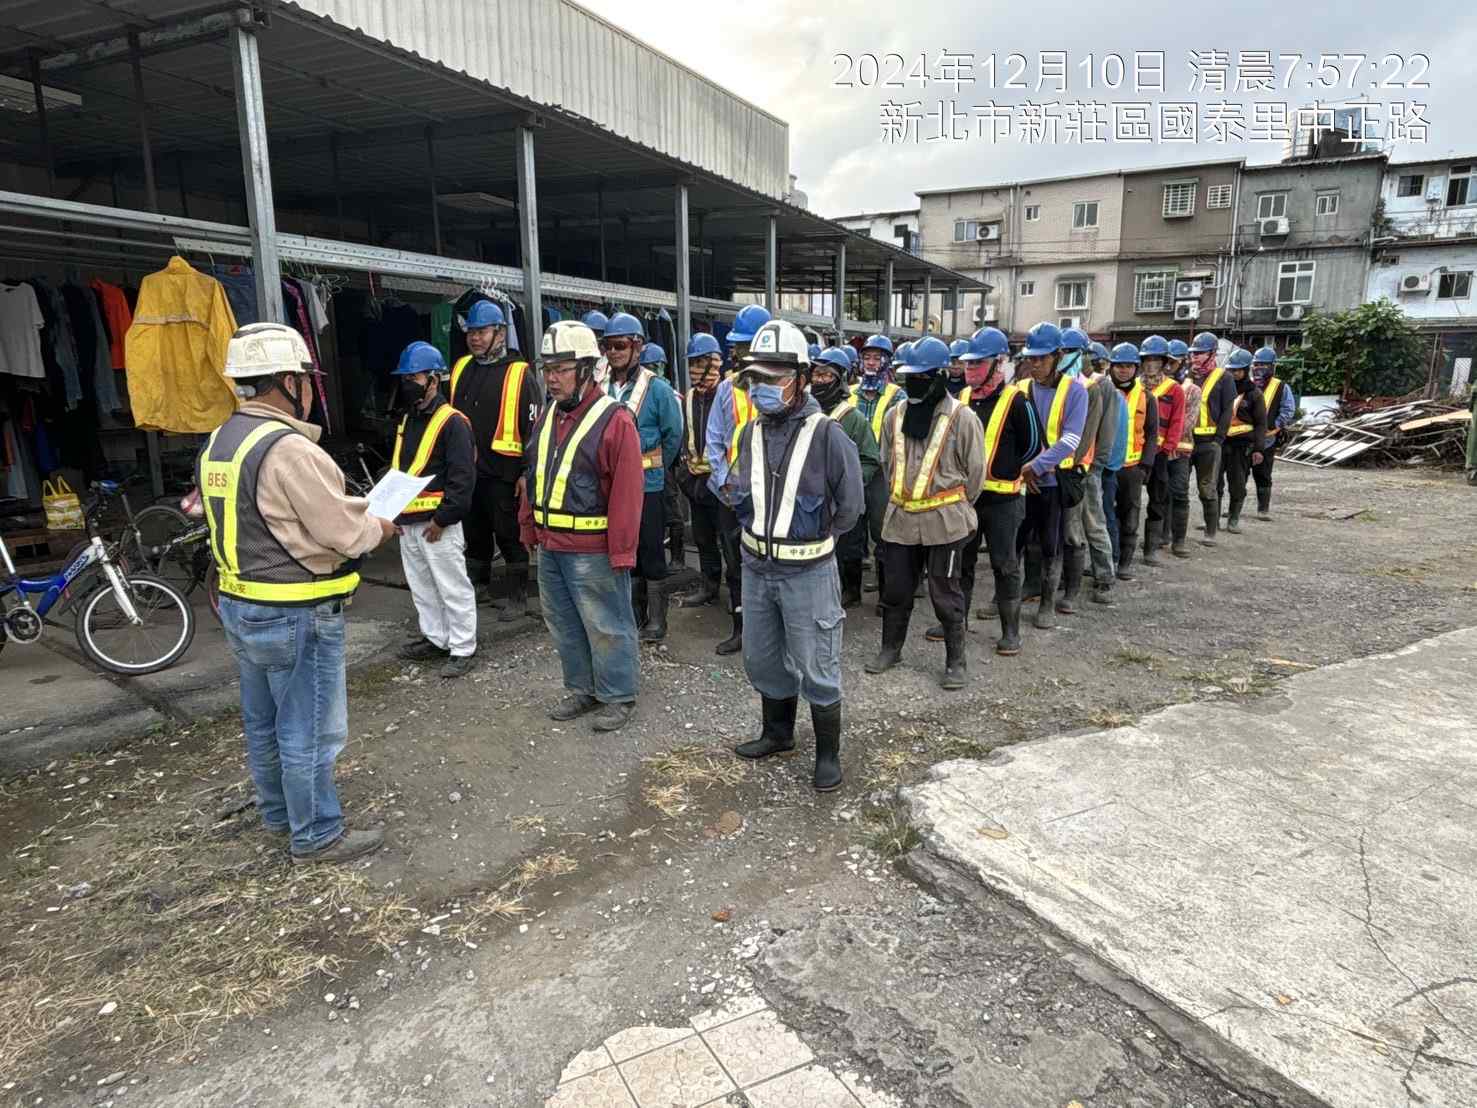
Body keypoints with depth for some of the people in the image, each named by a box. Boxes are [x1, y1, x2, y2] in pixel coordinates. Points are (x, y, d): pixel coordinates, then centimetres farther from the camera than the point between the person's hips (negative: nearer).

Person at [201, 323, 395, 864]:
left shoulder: (219, 443, 7)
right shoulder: (289, 448, -23)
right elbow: (344, 534, -21)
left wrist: (355, 511, 10)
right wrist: (380, 526, 0)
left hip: (241, 604, 10)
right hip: (296, 616, -10)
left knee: (263, 723, 21)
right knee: (310, 731, 4)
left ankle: (279, 812, 39)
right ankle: (317, 835, 17)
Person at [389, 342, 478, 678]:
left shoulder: (452, 422, -13)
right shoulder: (407, 420, 15)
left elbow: (463, 478, -18)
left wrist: (442, 518, -18)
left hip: (437, 524, -9)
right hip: (406, 522, 9)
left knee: (453, 588, 0)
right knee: (421, 587, 19)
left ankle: (462, 648, 10)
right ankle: (435, 638, 33)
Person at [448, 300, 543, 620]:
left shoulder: (519, 373, -9)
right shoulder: (461, 368, 10)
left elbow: (533, 427, -10)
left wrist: (528, 472, -13)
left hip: (503, 473, -6)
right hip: (466, 470, 6)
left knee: (509, 536, 3)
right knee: (474, 533, 19)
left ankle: (518, 597, 15)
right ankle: (475, 586, 34)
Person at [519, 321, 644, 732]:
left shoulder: (614, 420, -14)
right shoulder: (548, 415, 10)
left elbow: (627, 492, -17)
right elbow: (532, 475, 17)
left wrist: (621, 551, -18)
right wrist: (528, 526, 15)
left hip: (592, 550, -8)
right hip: (549, 546, 8)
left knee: (606, 626, 4)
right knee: (563, 624, 18)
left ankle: (618, 696, 20)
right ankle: (582, 689, 34)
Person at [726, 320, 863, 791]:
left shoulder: (825, 434, -15)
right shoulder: (751, 431, 2)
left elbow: (849, 505, -9)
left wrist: (816, 535, 0)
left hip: (808, 571, -6)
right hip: (756, 566, 6)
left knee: (815, 668, 5)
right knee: (761, 658, 19)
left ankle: (828, 753, 23)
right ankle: (777, 733, 41)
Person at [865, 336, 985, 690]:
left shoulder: (961, 418, -9)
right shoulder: (895, 415, 5)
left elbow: (975, 471, -1)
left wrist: (955, 507, 6)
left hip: (944, 520, -4)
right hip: (901, 517, 5)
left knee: (945, 593, 5)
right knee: (896, 588, 14)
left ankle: (956, 659, 20)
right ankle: (891, 648, 32)